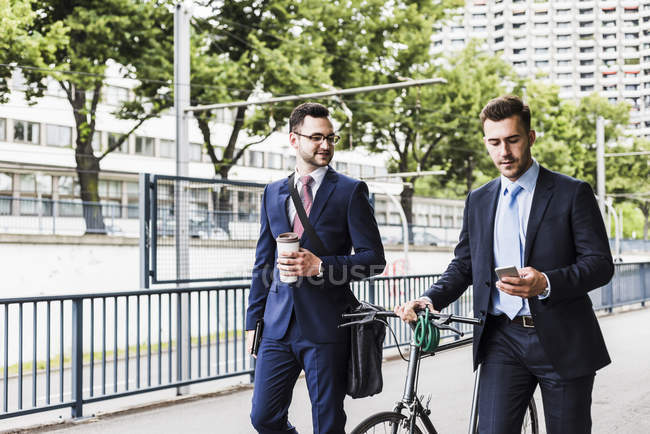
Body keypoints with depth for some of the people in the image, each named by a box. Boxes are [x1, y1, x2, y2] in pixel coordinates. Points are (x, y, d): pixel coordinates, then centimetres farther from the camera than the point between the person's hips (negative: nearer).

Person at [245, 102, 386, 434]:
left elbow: (374, 257, -3)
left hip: (326, 328, -4)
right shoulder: (273, 192, 14)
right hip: (278, 327, 4)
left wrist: (320, 266, -17)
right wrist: (254, 320, 14)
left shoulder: (351, 191, 0)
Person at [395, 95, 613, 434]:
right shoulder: (478, 201, 13)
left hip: (562, 342, -2)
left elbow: (600, 264, -6)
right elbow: (463, 265, 15)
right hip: (502, 340, 3)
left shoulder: (572, 193, -1)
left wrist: (546, 284, -24)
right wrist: (431, 299, -5)